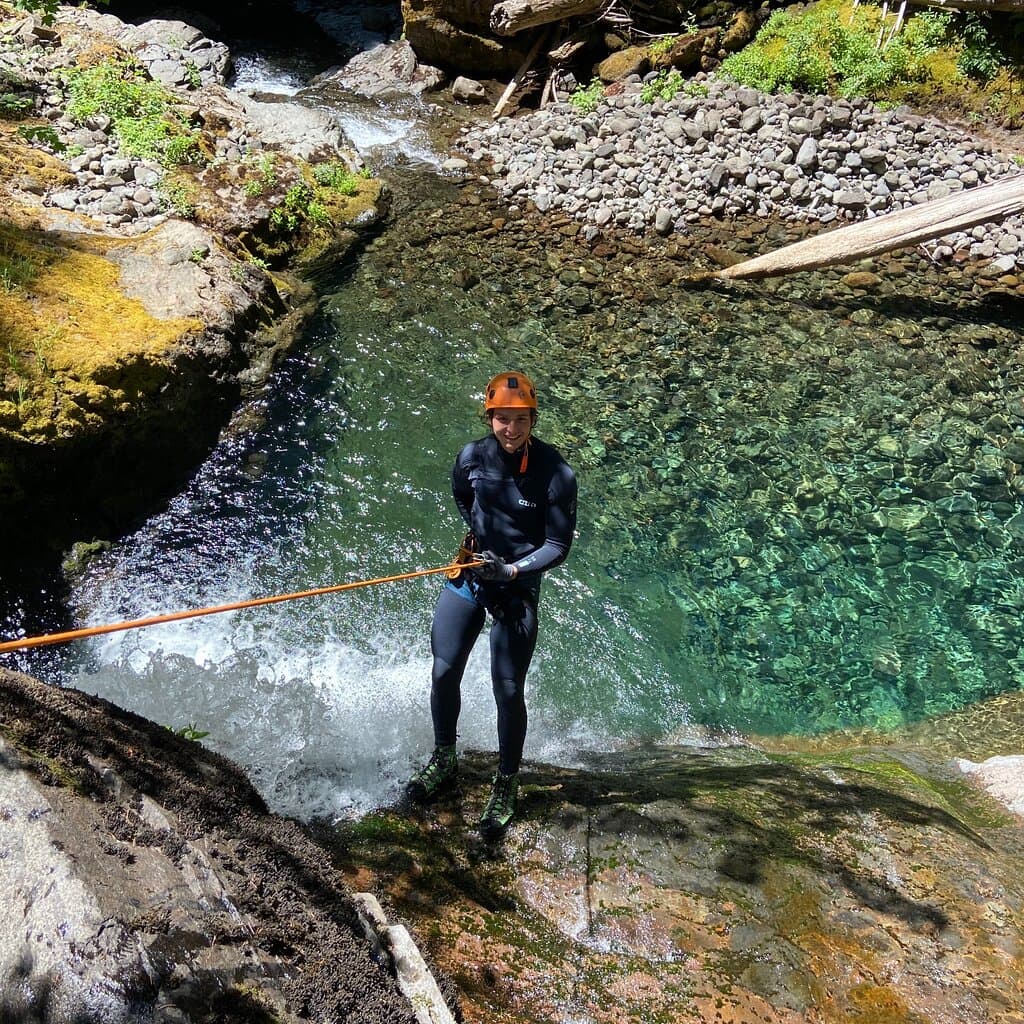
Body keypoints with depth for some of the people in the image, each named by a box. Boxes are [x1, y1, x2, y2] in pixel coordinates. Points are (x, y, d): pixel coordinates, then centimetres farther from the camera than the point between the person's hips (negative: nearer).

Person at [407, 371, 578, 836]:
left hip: (517, 588, -3)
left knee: (508, 690, -1)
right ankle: (444, 759, 30)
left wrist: (511, 570, -22)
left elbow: (558, 546, -11)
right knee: (443, 672, 5)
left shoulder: (556, 474, -17)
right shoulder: (472, 457, -6)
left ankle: (506, 785, 19)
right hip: (466, 576, 4)